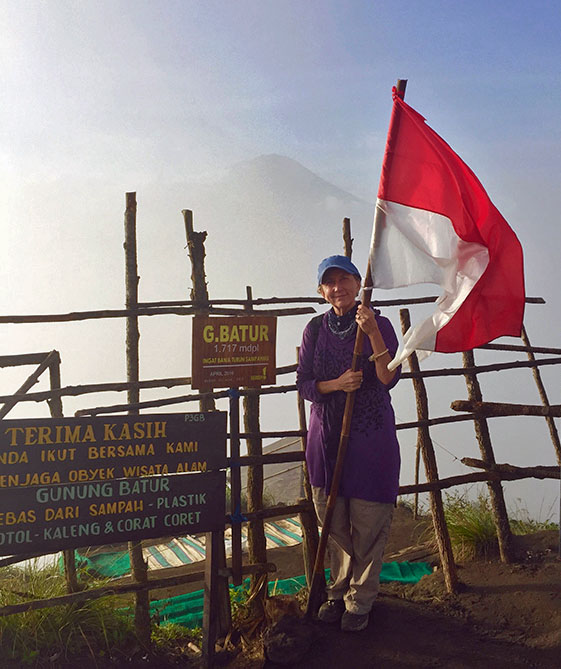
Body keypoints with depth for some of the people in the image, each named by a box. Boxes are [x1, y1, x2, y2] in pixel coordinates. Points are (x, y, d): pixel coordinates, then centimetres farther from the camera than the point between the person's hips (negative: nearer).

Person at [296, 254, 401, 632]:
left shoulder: (379, 325, -3)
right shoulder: (316, 329, 4)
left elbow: (389, 379, -14)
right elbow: (304, 384, 3)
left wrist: (373, 333, -26)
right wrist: (337, 384, -16)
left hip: (371, 435, -2)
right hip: (327, 434, 3)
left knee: (368, 523, 2)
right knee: (333, 522, 11)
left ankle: (360, 601, 20)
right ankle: (339, 592, 31)